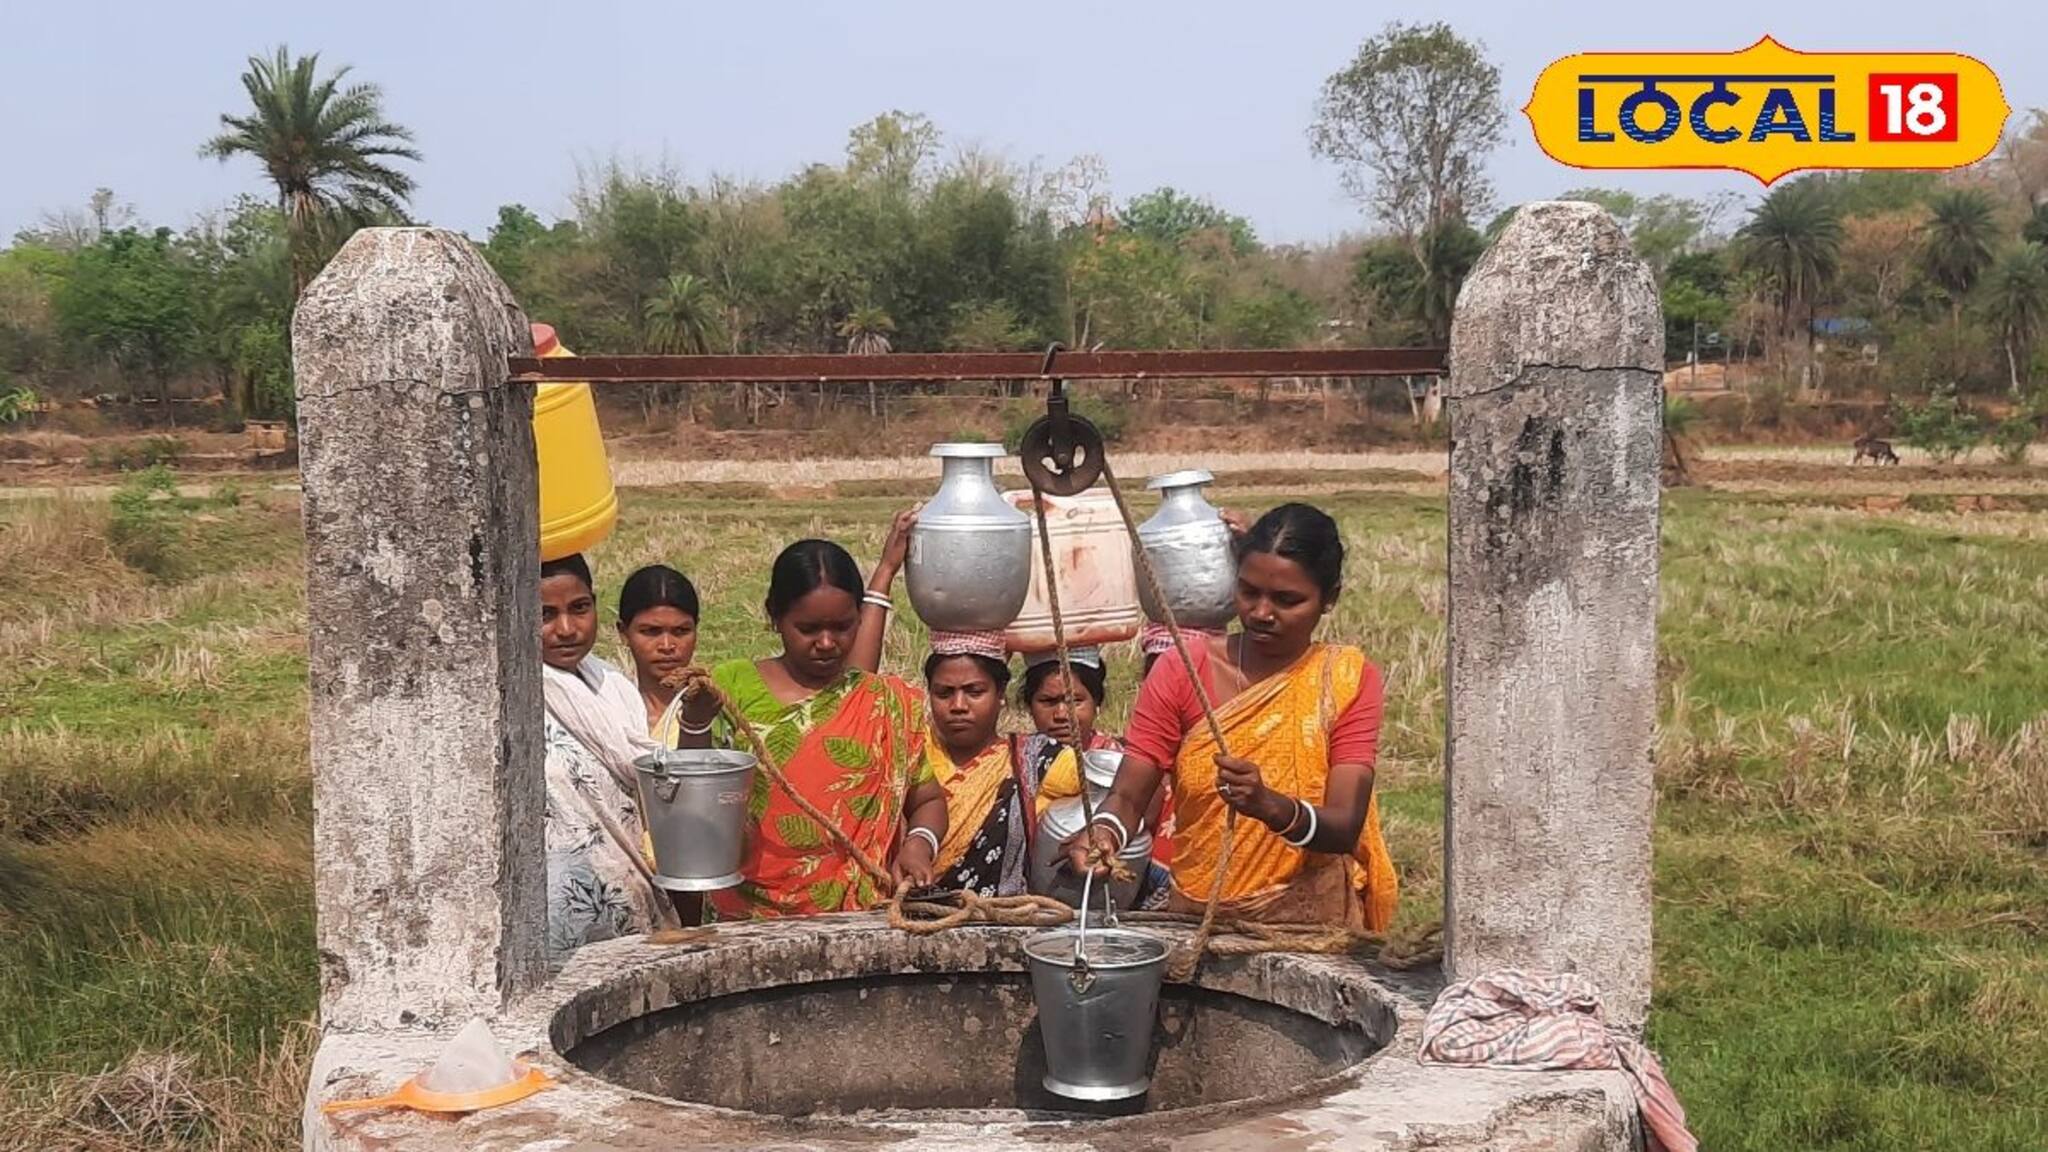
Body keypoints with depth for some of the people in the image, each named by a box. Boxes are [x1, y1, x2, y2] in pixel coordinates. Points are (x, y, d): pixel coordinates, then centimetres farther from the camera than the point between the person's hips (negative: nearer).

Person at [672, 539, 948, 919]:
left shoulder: (890, 704, 10)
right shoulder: (730, 688, 6)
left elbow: (928, 800, 16)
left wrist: (919, 844, -4)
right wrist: (695, 723, -14)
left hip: (863, 916, 1)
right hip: (751, 918, -1)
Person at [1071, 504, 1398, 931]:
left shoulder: (1348, 681, 1)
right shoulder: (1182, 672, 4)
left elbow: (1345, 828, -8)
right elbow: (1128, 795, 0)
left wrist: (1271, 806, -28)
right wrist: (1103, 832, -23)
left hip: (1310, 926, -1)